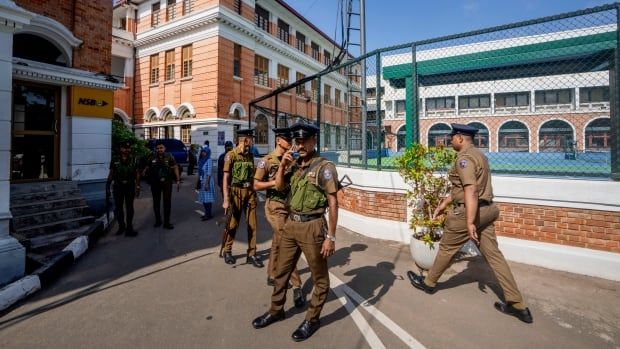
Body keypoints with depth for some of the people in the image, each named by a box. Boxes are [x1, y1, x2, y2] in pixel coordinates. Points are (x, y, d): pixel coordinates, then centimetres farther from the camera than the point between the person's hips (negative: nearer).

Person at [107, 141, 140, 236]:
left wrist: (137, 187, -5)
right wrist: (108, 185, 1)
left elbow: (137, 174, 1)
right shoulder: (115, 160, 4)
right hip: (118, 186, 1)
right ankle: (121, 226, 23)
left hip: (130, 186, -1)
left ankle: (129, 228, 7)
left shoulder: (133, 160, 3)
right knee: (118, 207, 8)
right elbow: (111, 174, 6)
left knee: (129, 207, 3)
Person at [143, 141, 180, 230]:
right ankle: (158, 220, 27)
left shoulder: (169, 157, -4)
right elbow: (146, 168, 9)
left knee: (167, 202, 0)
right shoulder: (152, 158, 2)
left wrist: (178, 180, -9)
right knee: (156, 202, 12)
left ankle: (167, 222, 8)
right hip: (155, 183, 3)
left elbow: (175, 168, -4)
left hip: (167, 182, -2)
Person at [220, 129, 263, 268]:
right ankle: (227, 251, 28)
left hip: (250, 192, 5)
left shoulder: (250, 155, 9)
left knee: (252, 224, 5)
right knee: (232, 224, 7)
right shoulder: (231, 155, -8)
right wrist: (226, 199, -18)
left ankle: (251, 255, 15)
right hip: (236, 192, -5)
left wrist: (255, 194, 11)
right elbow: (226, 178, -12)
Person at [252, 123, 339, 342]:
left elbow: (333, 203, -13)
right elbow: (279, 186, 13)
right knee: (281, 271, 19)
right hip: (290, 225, 7)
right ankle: (276, 310, 40)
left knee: (319, 278, 11)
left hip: (312, 227, -6)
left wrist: (331, 236, -15)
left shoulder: (324, 167, -12)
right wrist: (283, 164, -1)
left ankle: (312, 319, 31)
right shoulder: (294, 165, 8)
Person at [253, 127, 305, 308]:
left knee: (277, 243, 18)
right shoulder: (267, 160, -9)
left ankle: (271, 276, 34)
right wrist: (275, 182, -19)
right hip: (275, 206, -6)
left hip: (290, 205, 7)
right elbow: (256, 185, -9)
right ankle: (297, 286, -1)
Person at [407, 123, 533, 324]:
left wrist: (469, 222, -28)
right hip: (485, 211, 9)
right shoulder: (478, 155, 17)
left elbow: (470, 191, -26)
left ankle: (429, 283, 28)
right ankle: (517, 305, 14)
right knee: (493, 254, 10)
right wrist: (444, 203, 24)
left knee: (446, 248, 8)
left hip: (468, 212, -9)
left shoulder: (464, 158, -16)